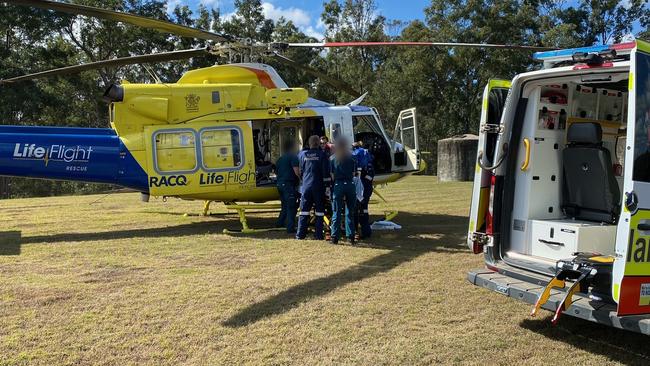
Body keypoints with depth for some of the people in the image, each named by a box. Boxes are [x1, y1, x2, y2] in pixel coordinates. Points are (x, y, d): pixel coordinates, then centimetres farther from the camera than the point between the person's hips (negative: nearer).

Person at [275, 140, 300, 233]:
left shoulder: (280, 159, 19)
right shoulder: (293, 157, -6)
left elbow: (276, 173, 26)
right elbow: (296, 171, -17)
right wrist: (301, 179, -5)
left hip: (280, 184, 8)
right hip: (289, 184, -8)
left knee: (285, 205, 22)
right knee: (291, 206, -7)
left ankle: (280, 223, 31)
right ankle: (291, 228, -10)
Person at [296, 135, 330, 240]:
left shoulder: (302, 154, 5)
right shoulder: (321, 154, -3)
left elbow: (300, 171, 12)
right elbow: (326, 172, -6)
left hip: (306, 186, 2)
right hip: (318, 186, -2)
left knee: (304, 210, 7)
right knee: (319, 211, 4)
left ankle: (300, 234, 6)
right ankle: (318, 234, 3)